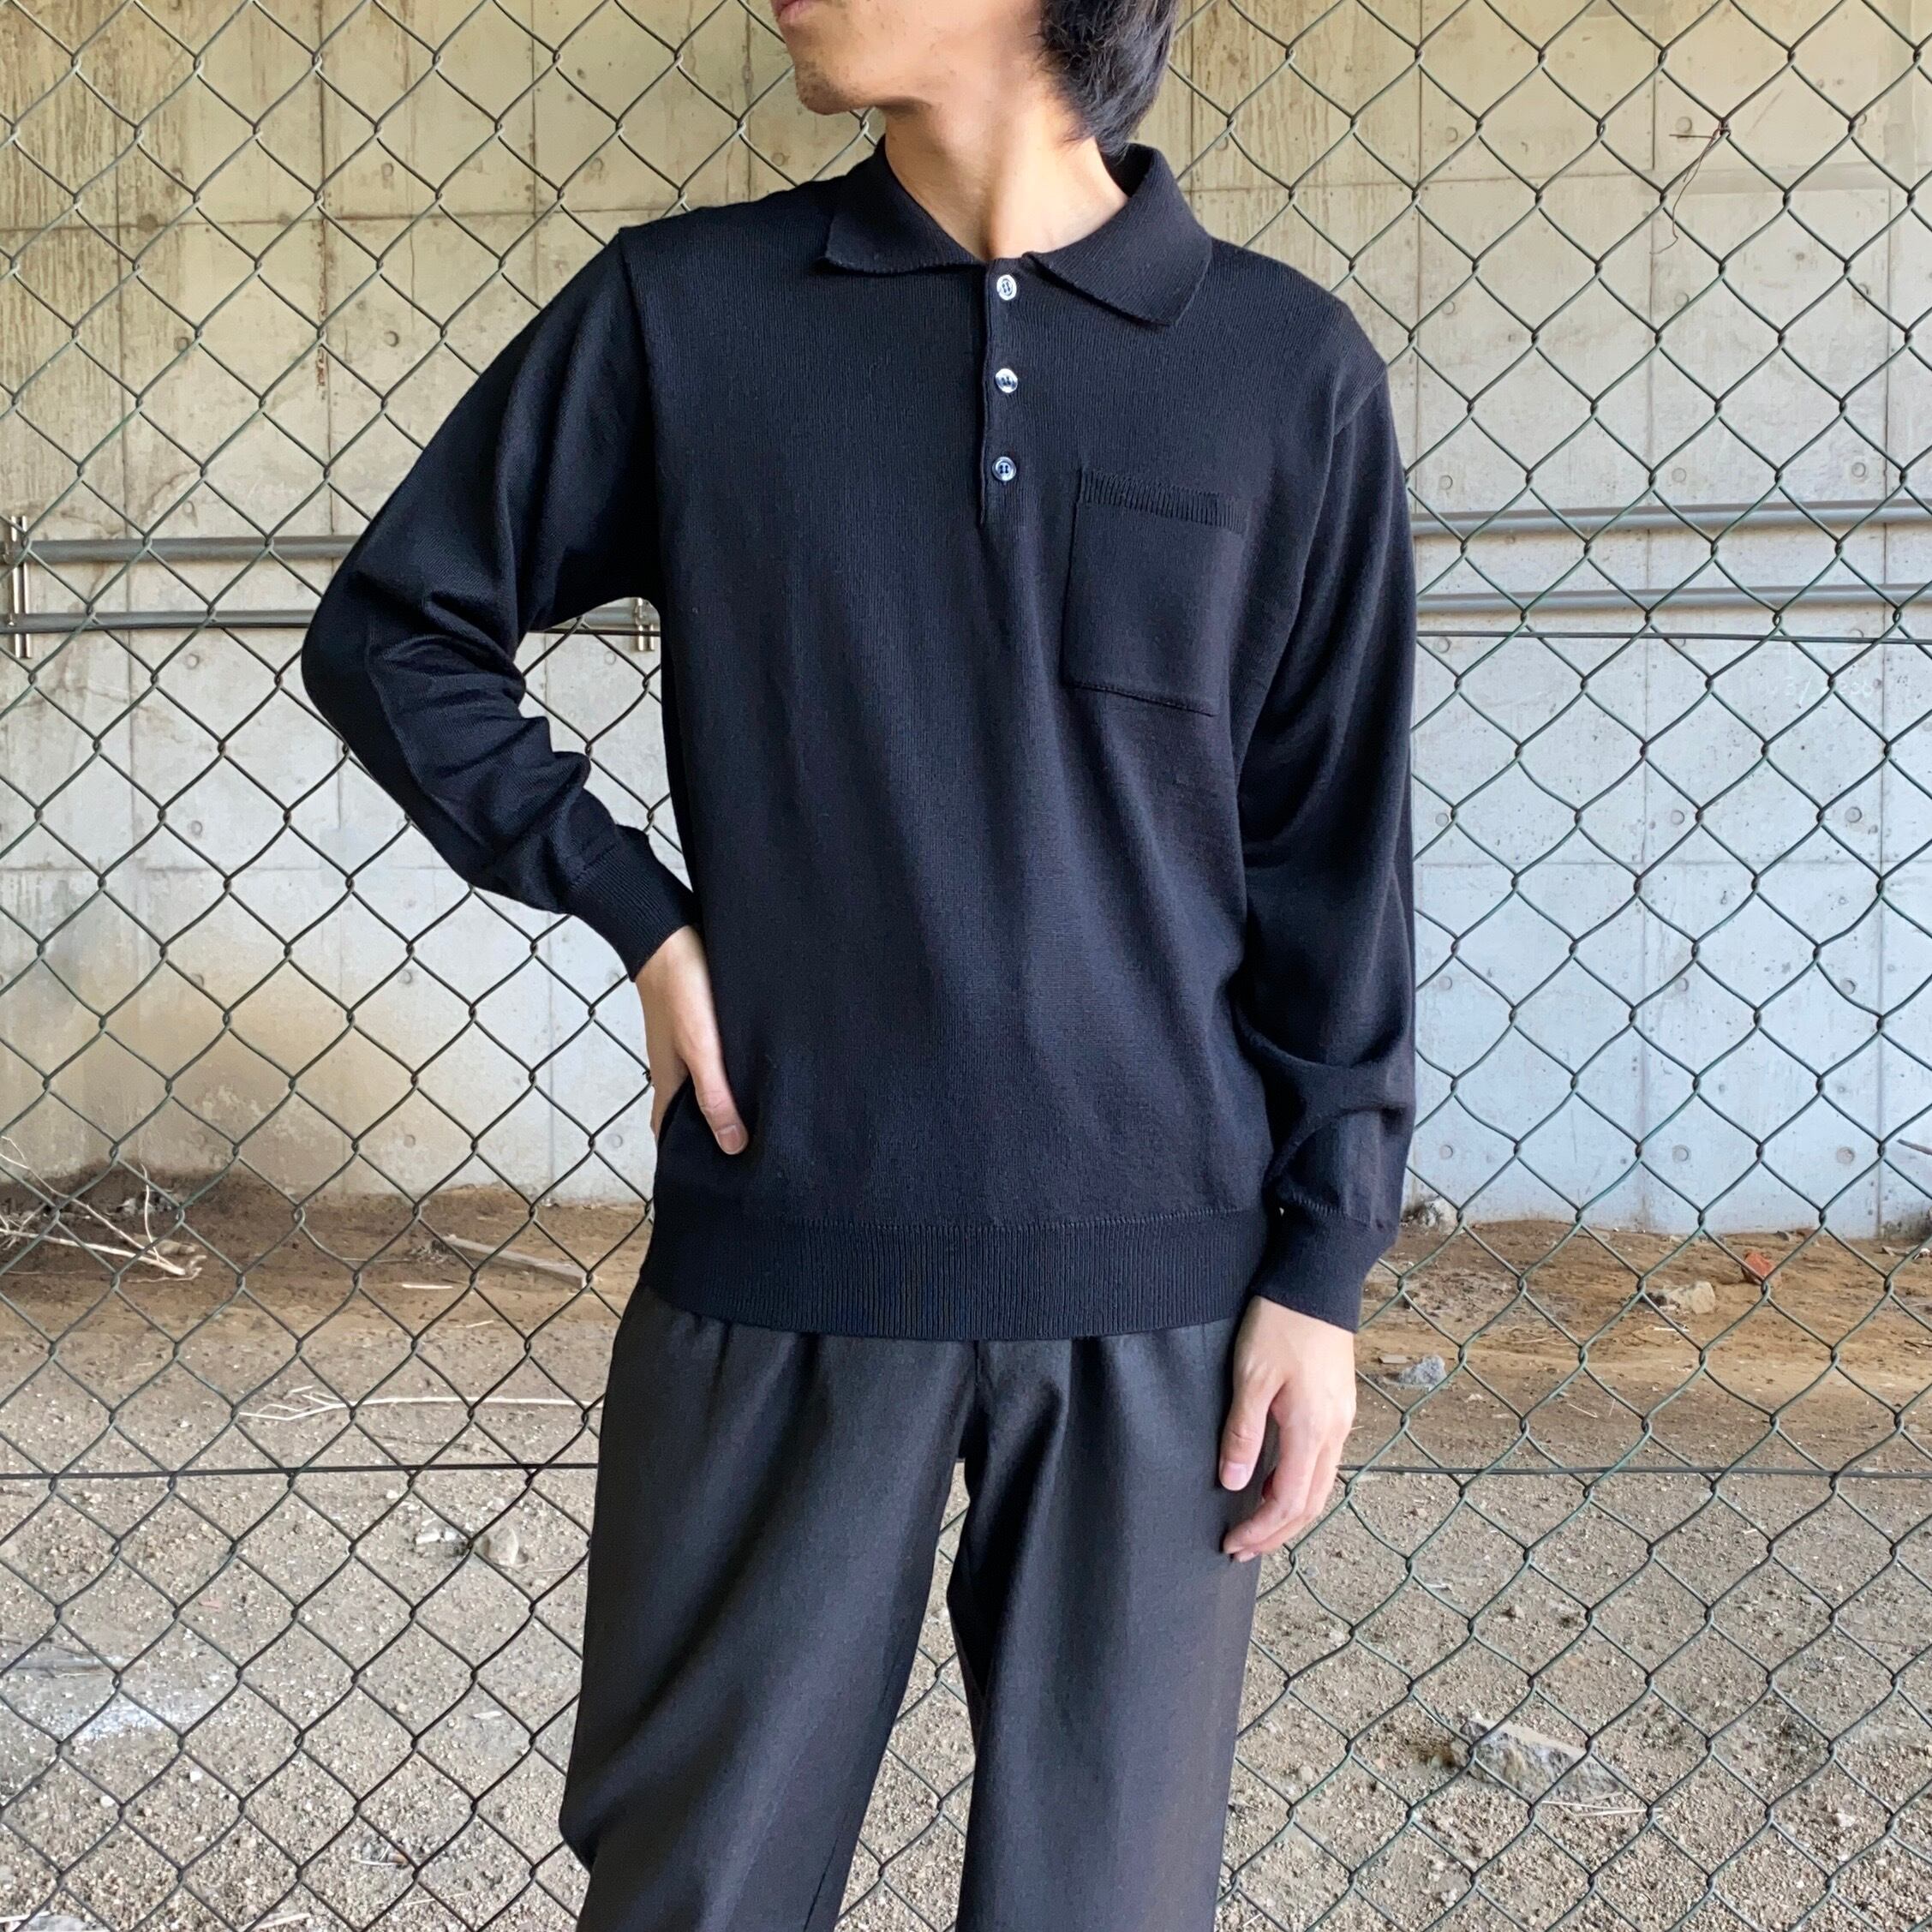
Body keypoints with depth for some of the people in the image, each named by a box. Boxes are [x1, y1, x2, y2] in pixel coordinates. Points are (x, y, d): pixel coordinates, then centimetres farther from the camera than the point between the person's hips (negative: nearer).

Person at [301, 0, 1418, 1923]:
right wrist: (634, 910, -2)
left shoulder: (1287, 369, -1)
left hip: (1154, 1288, 0)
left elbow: (1335, 862, 2)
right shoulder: (682, 312, 0)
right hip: (784, 1256, 0)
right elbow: (392, 630, 9)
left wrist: (1320, 1266, 0)